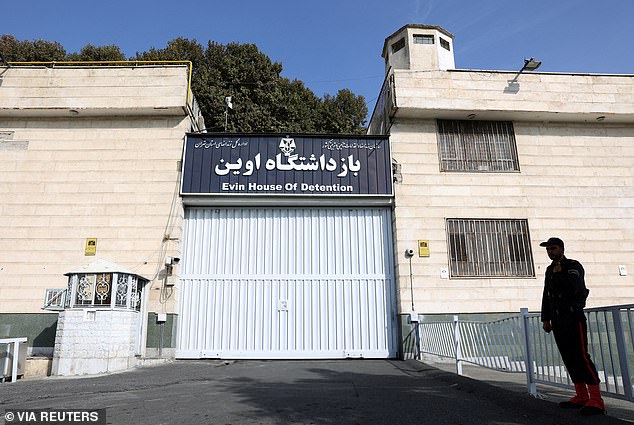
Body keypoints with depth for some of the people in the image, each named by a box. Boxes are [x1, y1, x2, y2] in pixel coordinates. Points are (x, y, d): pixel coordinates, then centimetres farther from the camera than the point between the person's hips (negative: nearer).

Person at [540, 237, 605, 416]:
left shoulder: (574, 266, -4)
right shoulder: (550, 270, 17)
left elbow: (571, 289, -21)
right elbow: (546, 296, 18)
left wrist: (559, 273, -12)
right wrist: (545, 318, 15)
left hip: (573, 317, -7)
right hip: (557, 319, 7)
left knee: (581, 356, -12)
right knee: (569, 358, 6)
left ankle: (596, 400, -10)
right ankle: (581, 397, 12)